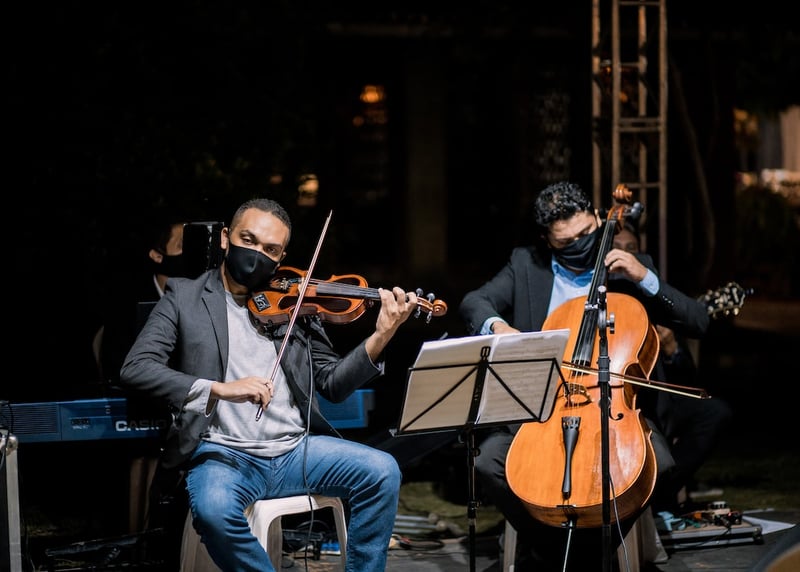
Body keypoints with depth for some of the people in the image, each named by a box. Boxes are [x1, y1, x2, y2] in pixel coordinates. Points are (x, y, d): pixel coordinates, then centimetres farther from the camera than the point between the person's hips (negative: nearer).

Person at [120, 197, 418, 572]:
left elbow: (333, 384, 9)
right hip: (224, 453, -3)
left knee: (382, 471, -19)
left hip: (296, 449, 3)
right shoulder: (185, 297, 5)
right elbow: (135, 369, -8)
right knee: (214, 508, -36)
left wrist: (381, 337, -9)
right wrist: (218, 389, -22)